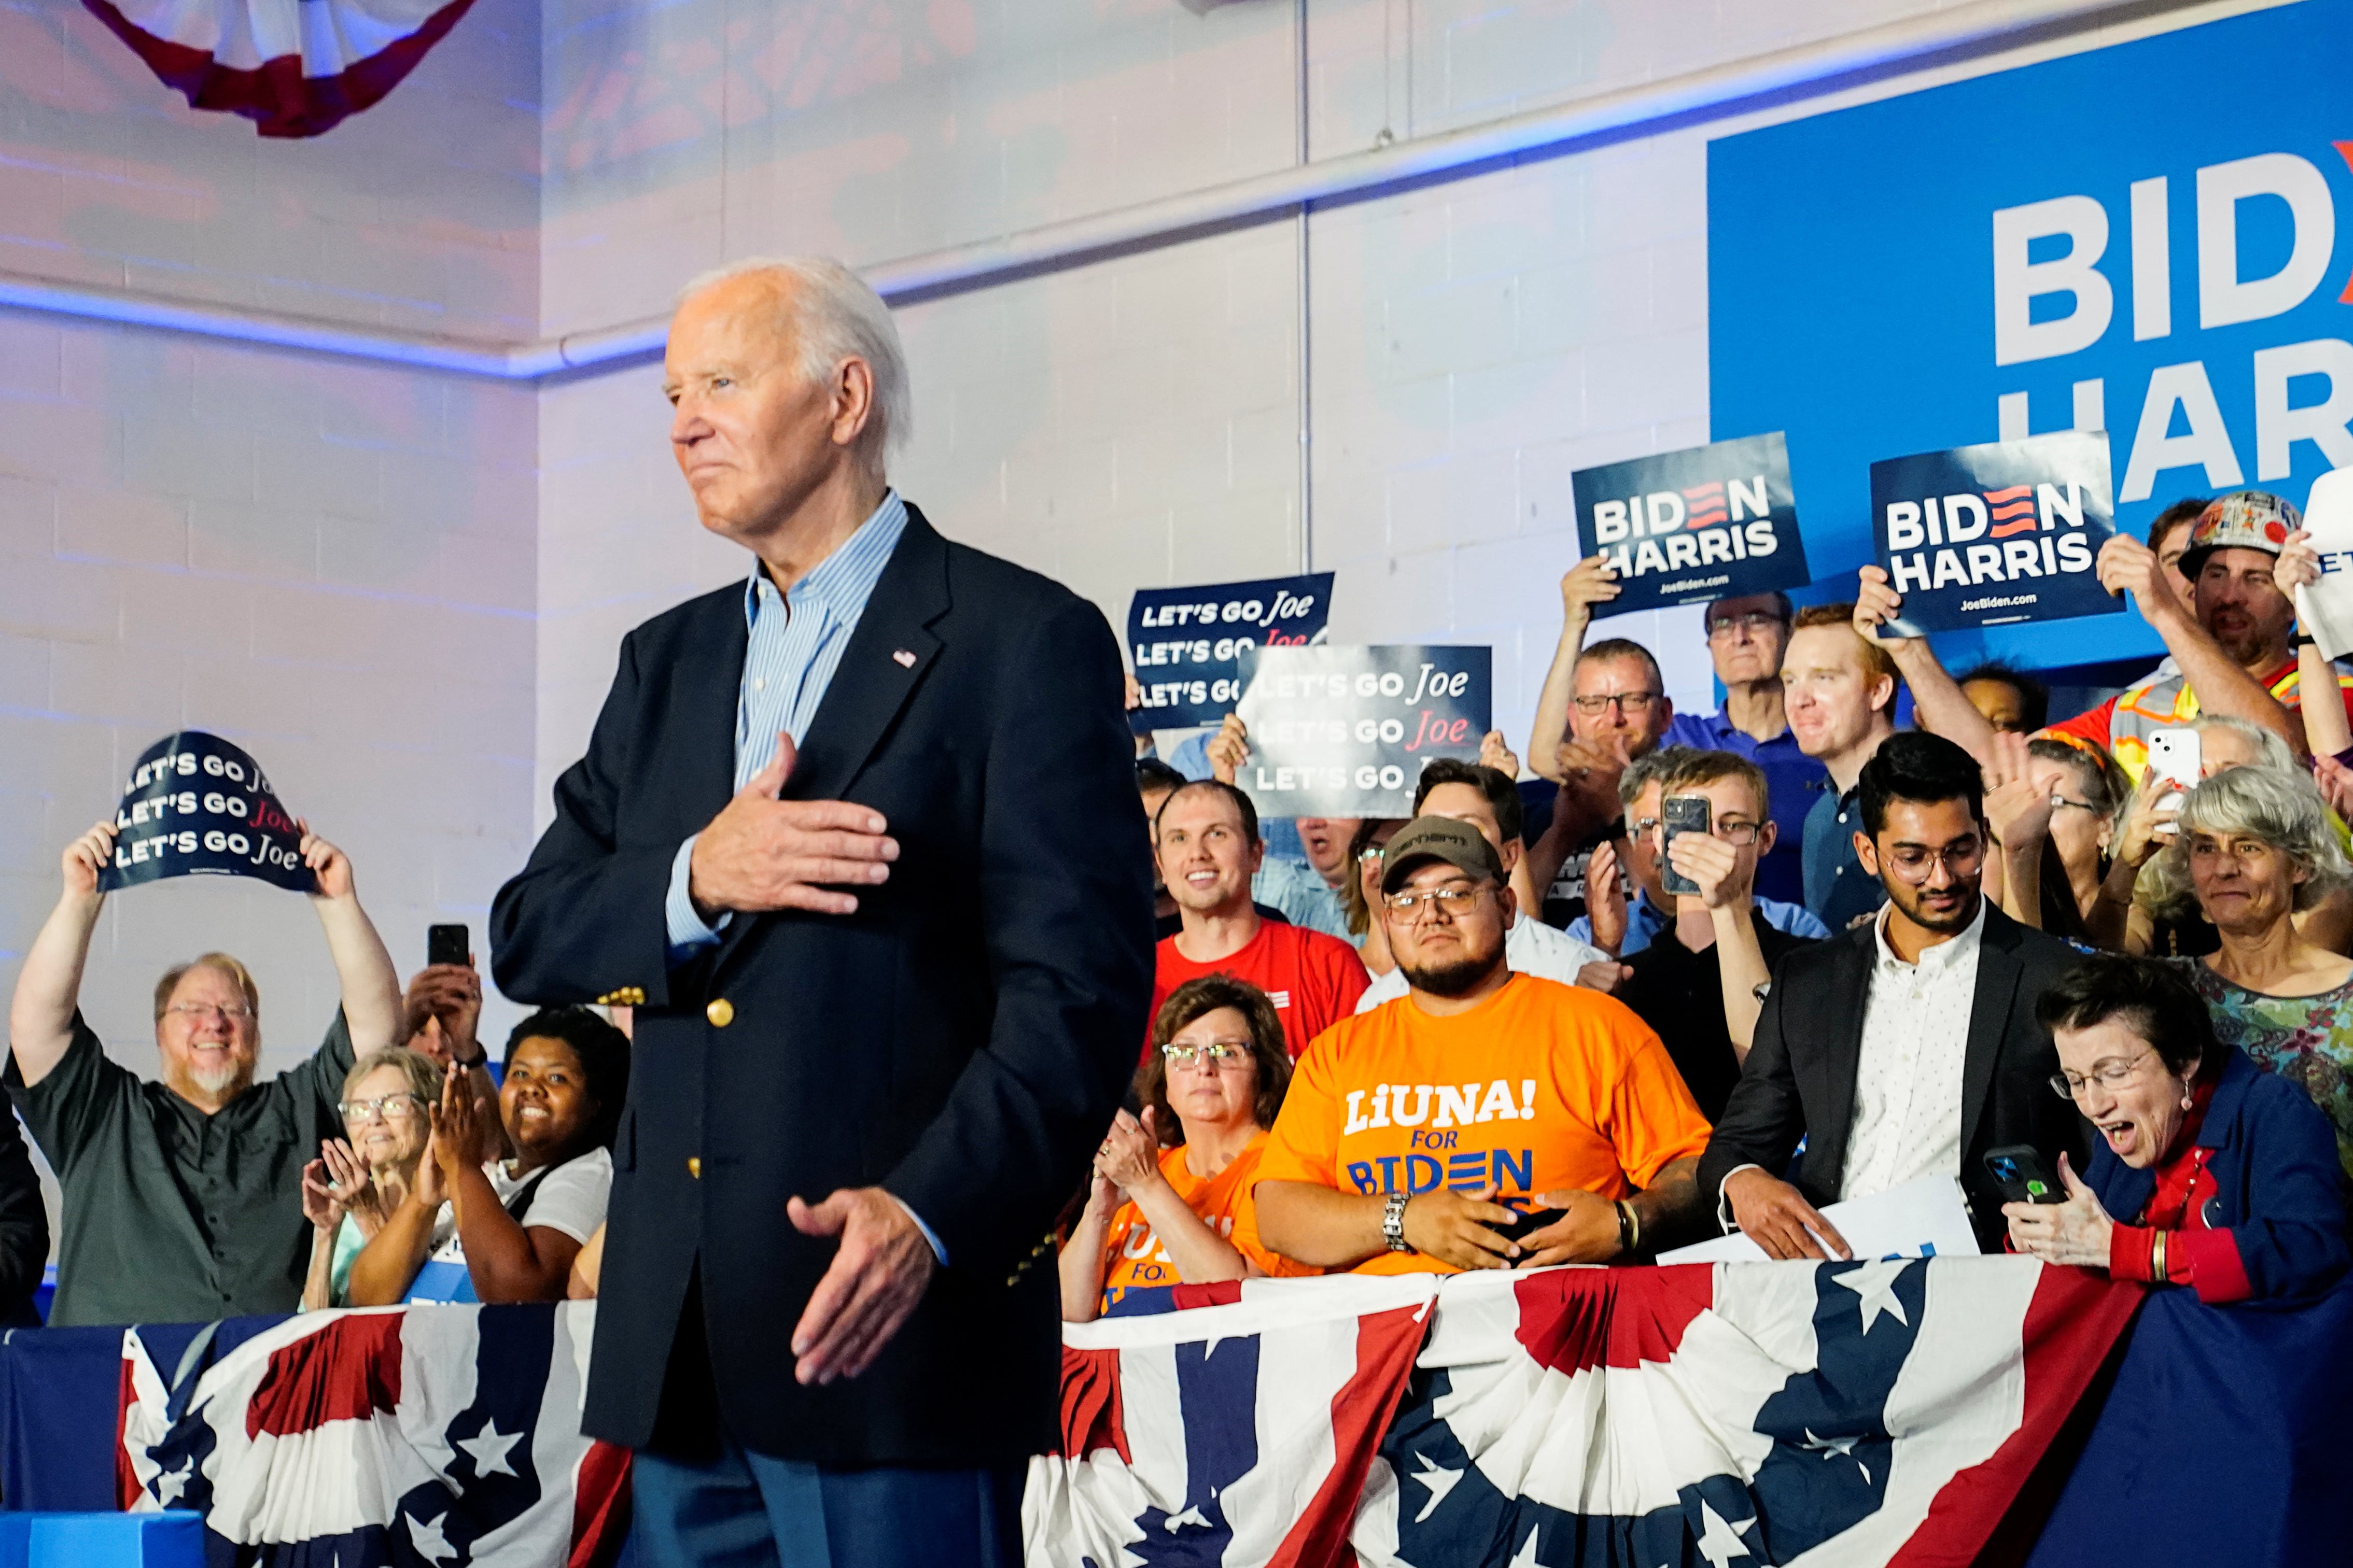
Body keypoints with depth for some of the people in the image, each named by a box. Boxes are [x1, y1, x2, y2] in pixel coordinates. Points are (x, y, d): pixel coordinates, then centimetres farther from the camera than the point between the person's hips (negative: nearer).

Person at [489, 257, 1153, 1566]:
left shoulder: (1025, 640, -3)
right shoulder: (668, 662, 19)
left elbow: (1079, 985, -10)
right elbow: (530, 935, 12)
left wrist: (929, 1215, -24)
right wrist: (693, 879, -9)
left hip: (894, 1325, -6)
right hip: (678, 1344, 6)